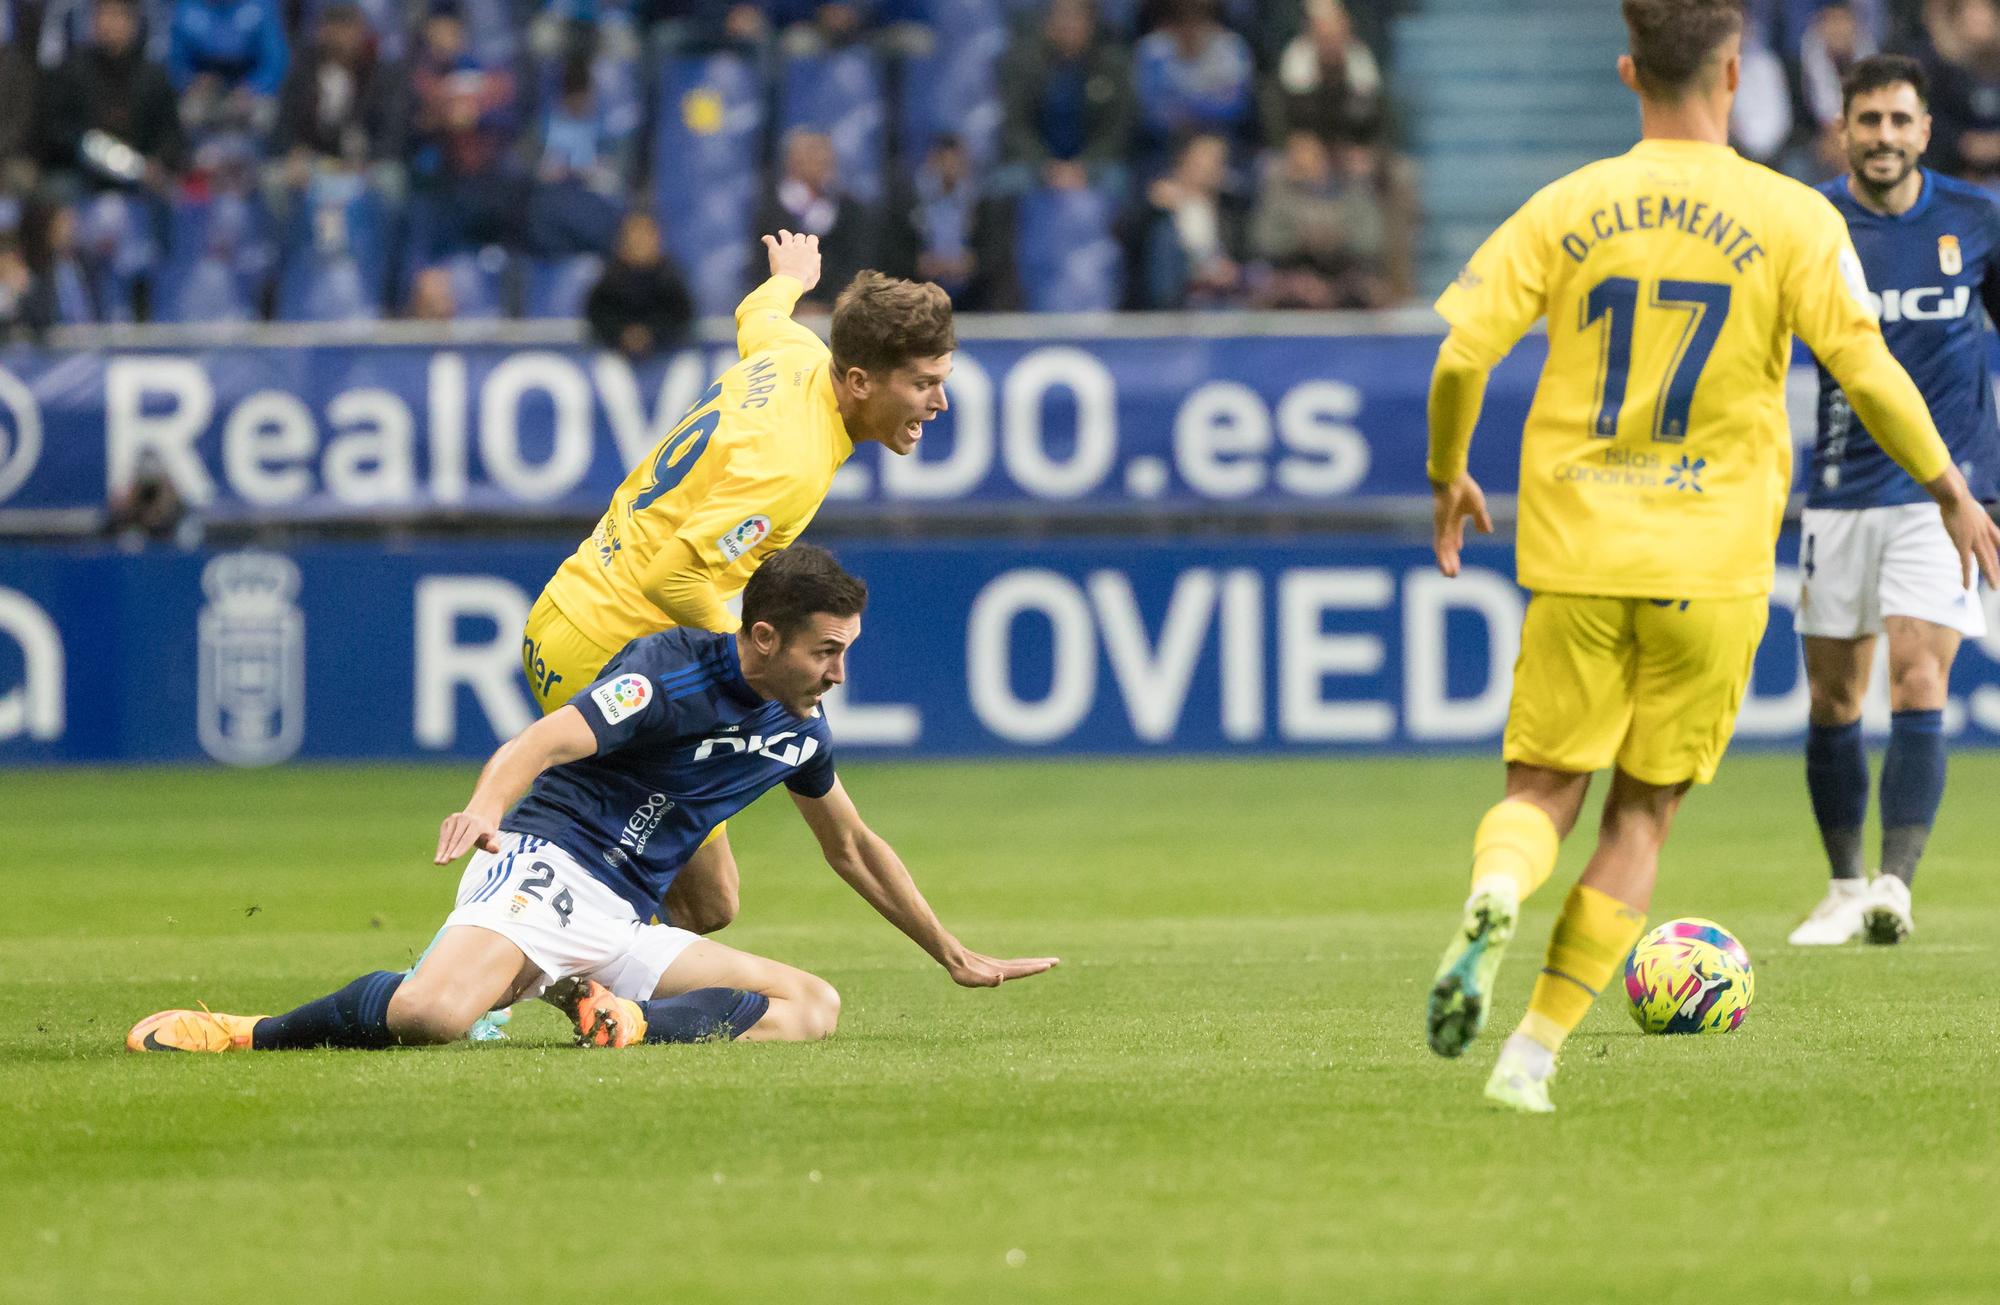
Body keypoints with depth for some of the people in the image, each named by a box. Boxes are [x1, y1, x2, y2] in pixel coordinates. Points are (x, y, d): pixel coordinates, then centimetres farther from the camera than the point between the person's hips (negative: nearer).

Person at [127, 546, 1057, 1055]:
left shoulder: (799, 727, 16)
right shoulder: (674, 671, -10)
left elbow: (853, 848, 33)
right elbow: (538, 744, -22)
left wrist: (956, 958, 38)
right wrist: (486, 806, -45)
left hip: (626, 926, 8)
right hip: (548, 867, -8)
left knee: (815, 1005, -6)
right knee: (430, 1014, -36)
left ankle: (630, 1022, -26)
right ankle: (247, 1034, -14)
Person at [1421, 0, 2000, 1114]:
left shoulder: (1567, 209, 2)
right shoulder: (1791, 219, -3)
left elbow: (1459, 359, -2)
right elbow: (1868, 373, -7)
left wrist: (1447, 479, 16)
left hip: (1576, 556, 1)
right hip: (1714, 564, -1)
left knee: (1542, 790, 11)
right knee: (1643, 811, 10)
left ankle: (1496, 897, -24)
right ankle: (1538, 1050, 2)